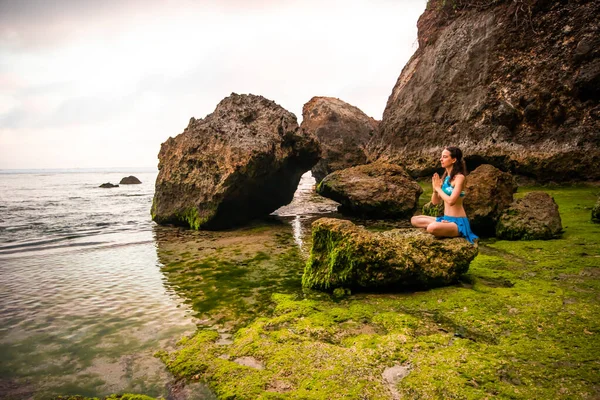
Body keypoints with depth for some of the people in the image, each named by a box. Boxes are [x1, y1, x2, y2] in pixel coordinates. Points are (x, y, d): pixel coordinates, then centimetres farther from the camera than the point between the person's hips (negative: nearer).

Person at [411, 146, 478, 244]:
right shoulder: (445, 177, 9)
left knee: (432, 228, -36)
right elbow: (435, 201, 11)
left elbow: (451, 201, -25)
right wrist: (435, 188, -8)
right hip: (445, 219, 9)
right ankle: (444, 225, -4)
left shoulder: (459, 177, -13)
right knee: (414, 219, 6)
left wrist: (438, 187, -11)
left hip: (458, 222, -9)